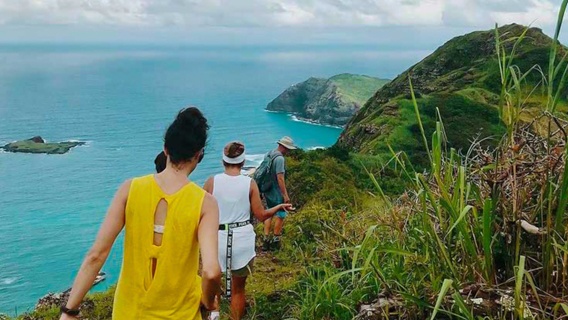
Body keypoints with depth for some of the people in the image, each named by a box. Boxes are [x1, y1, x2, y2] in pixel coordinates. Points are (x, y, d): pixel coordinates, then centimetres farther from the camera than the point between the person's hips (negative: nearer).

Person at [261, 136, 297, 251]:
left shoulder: (268, 155, 6)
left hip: (267, 191, 8)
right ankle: (275, 241, 15)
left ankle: (266, 239, 16)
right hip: (276, 193, -8)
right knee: (281, 215, 7)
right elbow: (280, 178, -27)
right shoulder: (279, 158, -22)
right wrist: (285, 195, -24)